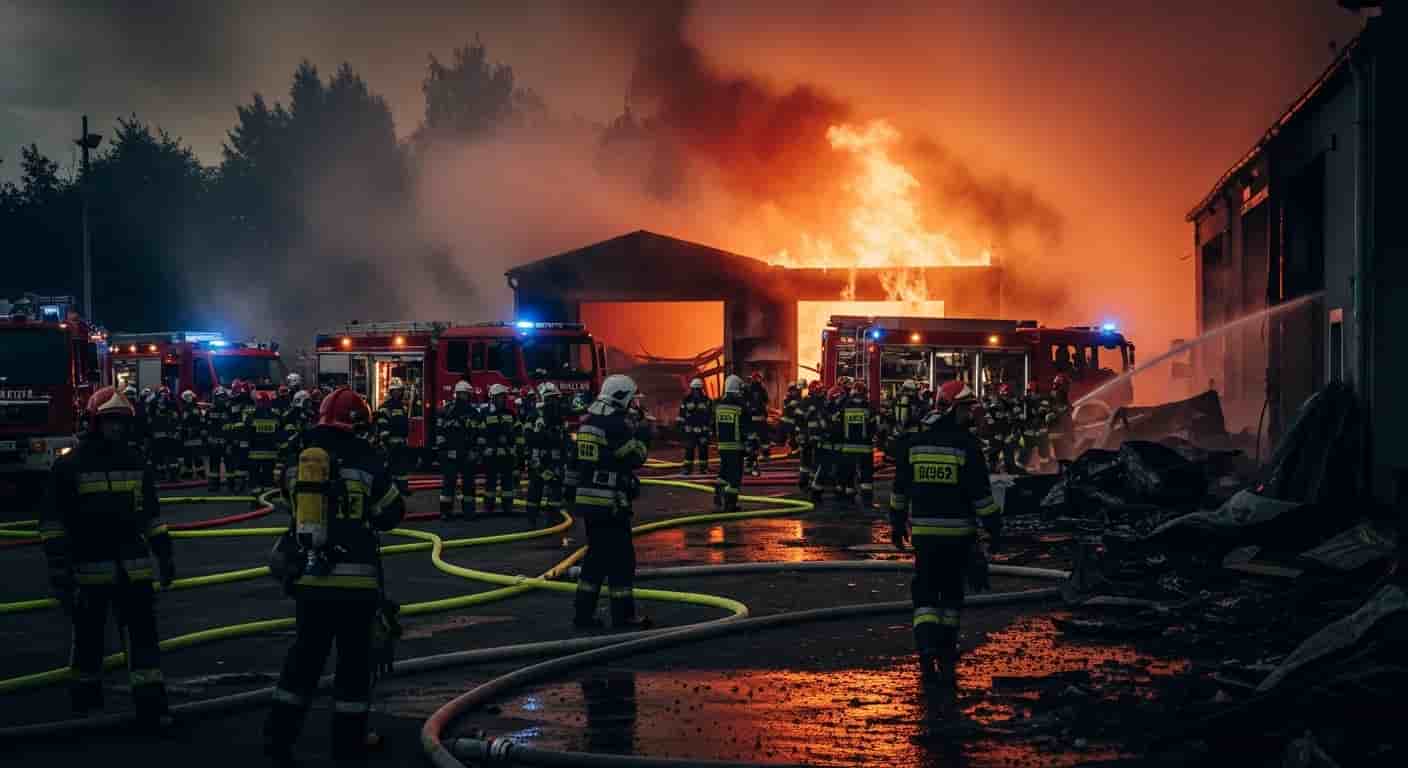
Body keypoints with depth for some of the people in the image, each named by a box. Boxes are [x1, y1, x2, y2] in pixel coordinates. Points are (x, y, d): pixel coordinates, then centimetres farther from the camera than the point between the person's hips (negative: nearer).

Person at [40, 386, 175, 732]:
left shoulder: (136, 463, 8)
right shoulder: (70, 465, -6)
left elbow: (151, 513, 18)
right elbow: (52, 519, -6)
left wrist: (163, 554, 15)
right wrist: (58, 567, -12)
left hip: (132, 566, 3)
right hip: (89, 566, -3)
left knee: (142, 630, -4)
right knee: (88, 633, 9)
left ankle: (150, 703, -4)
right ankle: (86, 694, 30)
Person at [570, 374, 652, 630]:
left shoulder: (587, 421, 12)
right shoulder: (616, 424, -14)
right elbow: (635, 458, -9)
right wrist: (641, 438, 7)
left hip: (586, 499, 9)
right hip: (610, 501, -9)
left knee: (596, 556, 15)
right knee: (621, 558, -1)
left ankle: (583, 612, 15)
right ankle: (623, 615, 3)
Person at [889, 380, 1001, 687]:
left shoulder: (913, 442, 4)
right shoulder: (967, 445, -9)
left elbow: (900, 488, 11)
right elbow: (981, 492, -10)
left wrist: (897, 523, 21)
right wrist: (993, 527, -3)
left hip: (923, 531, 2)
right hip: (958, 532, -2)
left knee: (925, 592, 4)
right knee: (952, 591, 15)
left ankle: (927, 649, -17)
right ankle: (946, 651, 24)